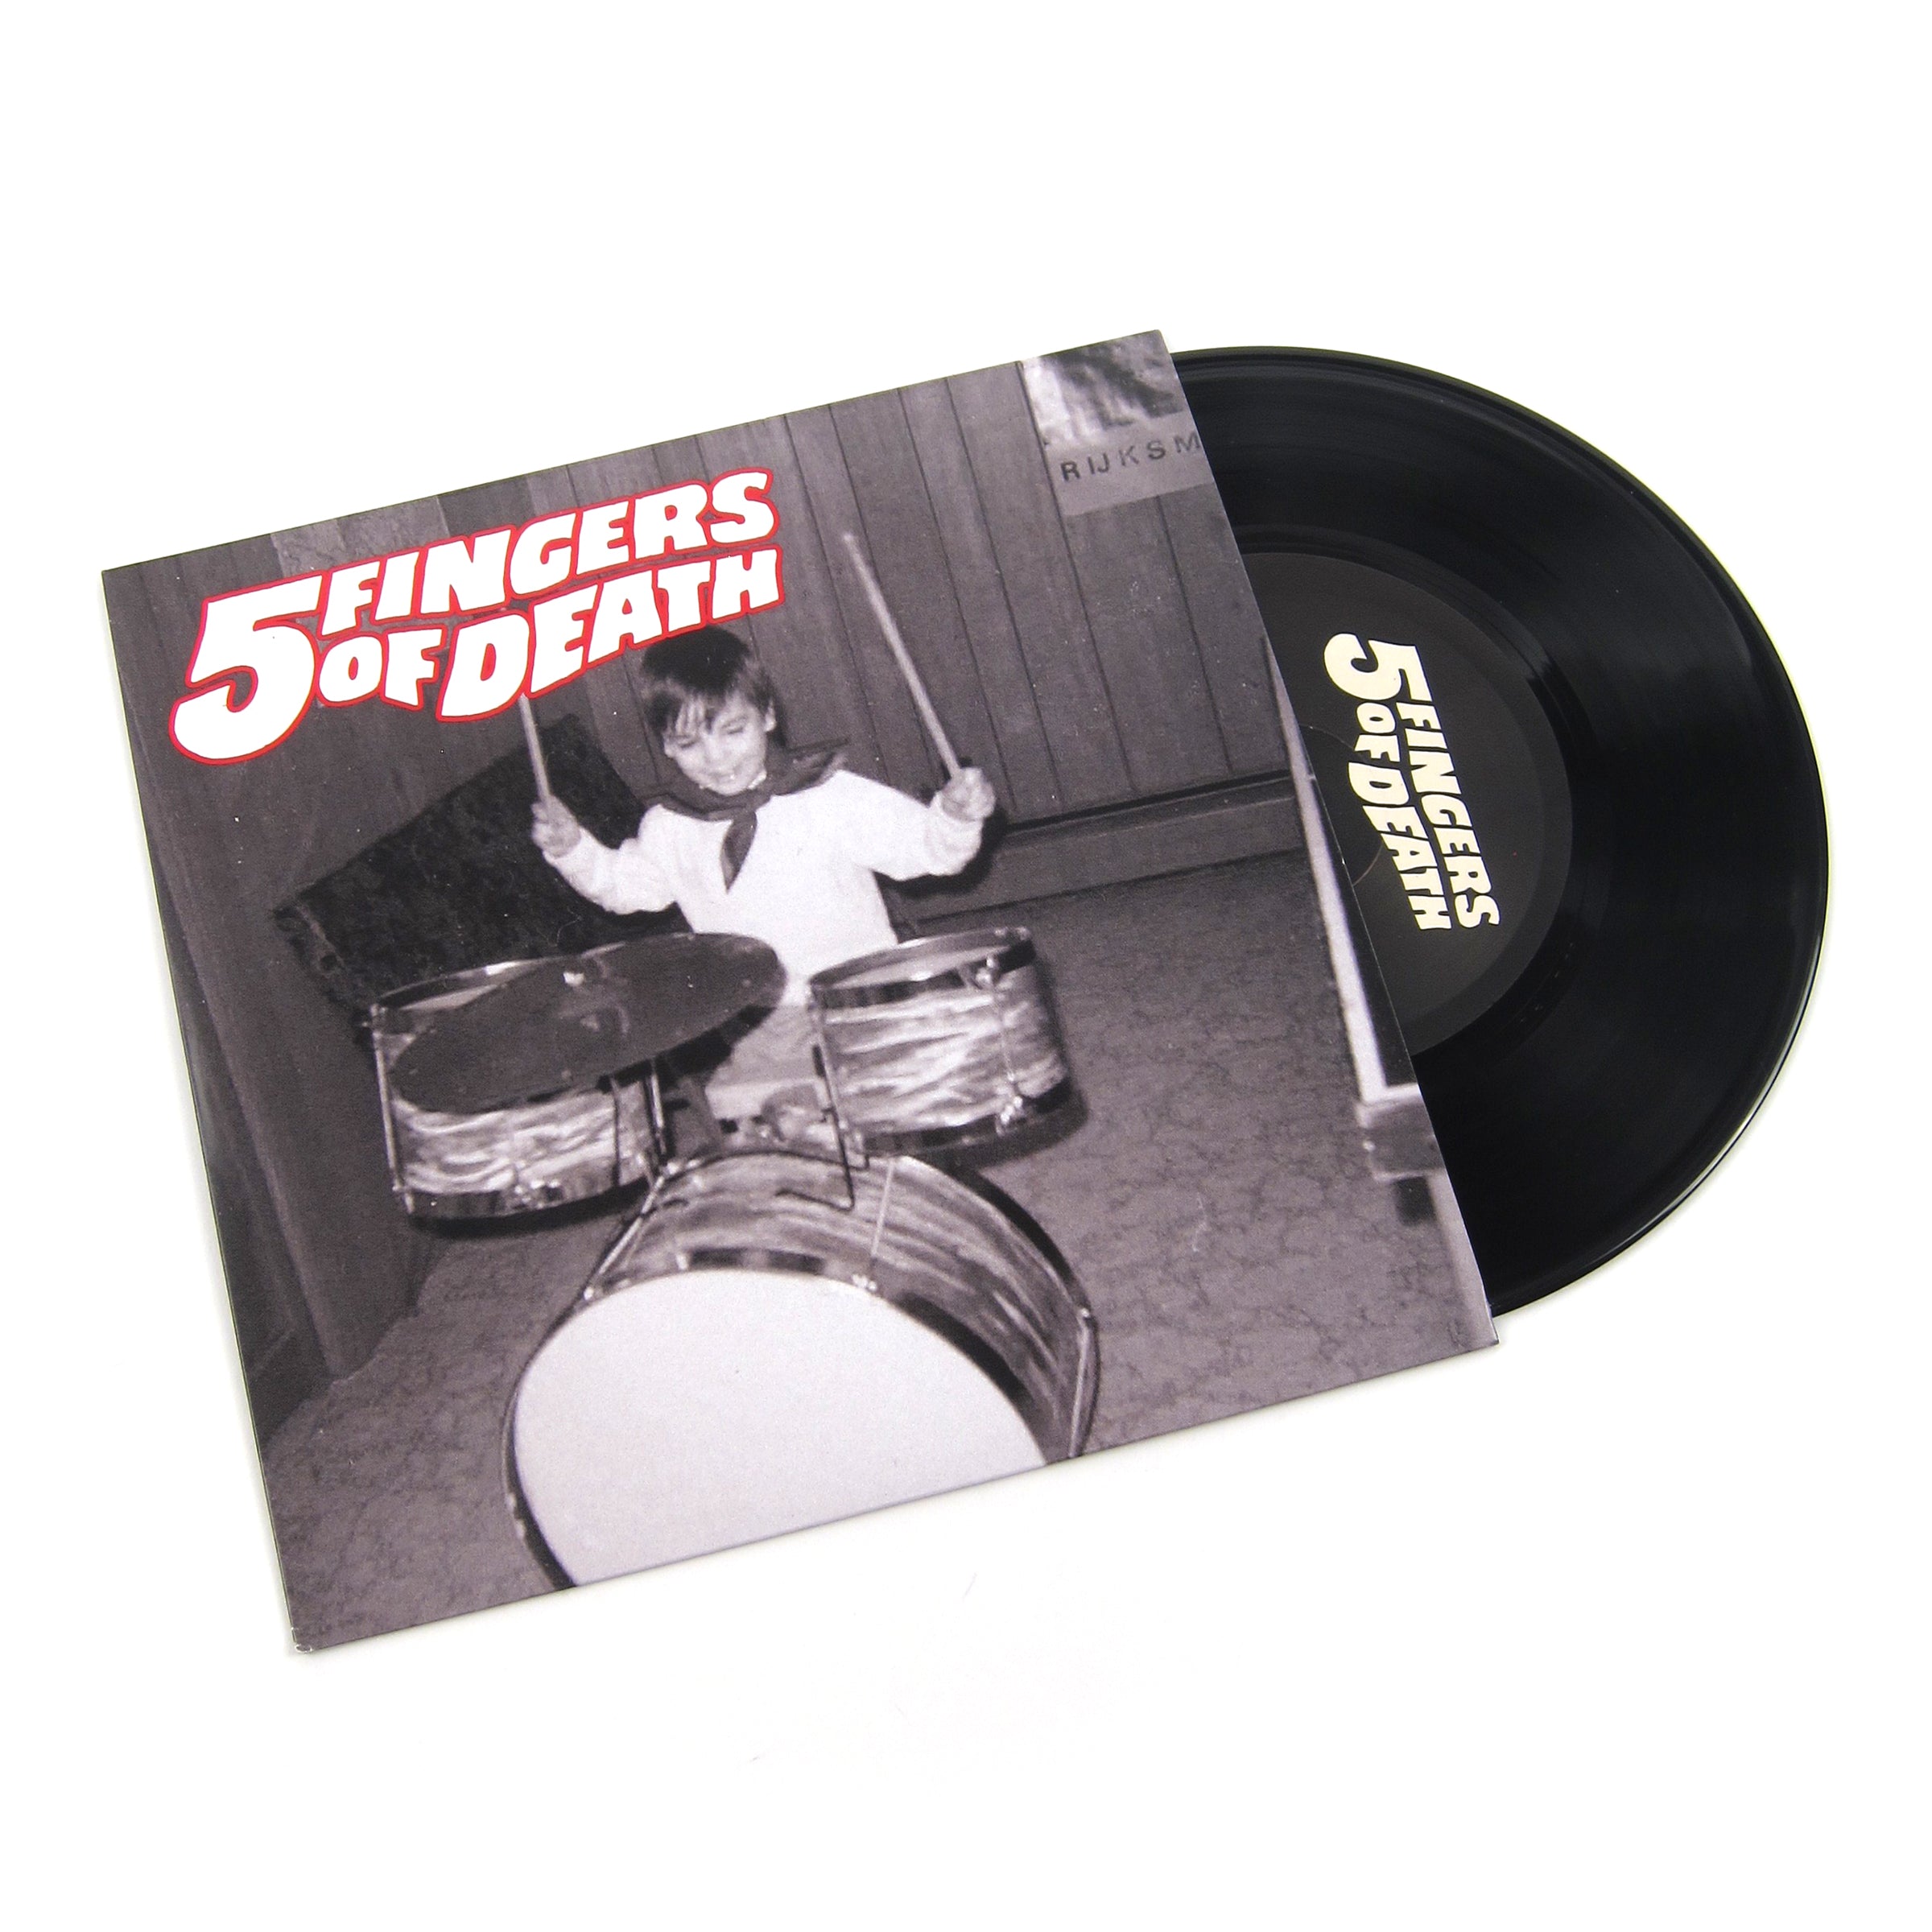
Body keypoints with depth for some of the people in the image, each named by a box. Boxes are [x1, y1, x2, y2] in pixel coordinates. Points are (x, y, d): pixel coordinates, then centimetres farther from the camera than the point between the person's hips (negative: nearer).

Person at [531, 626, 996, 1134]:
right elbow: (624, 884, 22)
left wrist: (954, 817, -29)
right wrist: (573, 849, 6)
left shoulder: (833, 798, -8)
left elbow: (920, 844, -9)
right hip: (753, 1028, 3)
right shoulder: (670, 830, 5)